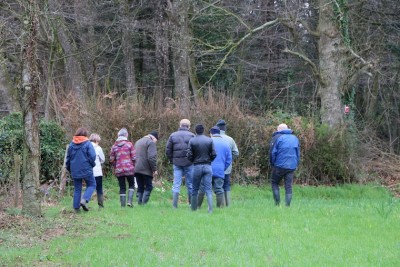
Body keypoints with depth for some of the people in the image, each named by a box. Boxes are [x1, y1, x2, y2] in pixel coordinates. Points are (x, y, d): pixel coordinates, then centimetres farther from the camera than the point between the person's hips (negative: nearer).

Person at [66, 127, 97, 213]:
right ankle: (84, 200, -11)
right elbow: (92, 157, -14)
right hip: (86, 170, -4)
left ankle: (76, 207, 9)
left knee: (77, 189, 12)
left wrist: (69, 169, 22)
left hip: (75, 171, 4)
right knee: (91, 185, 10)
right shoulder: (87, 144, -9)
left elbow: (68, 158, 11)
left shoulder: (71, 144, 5)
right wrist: (92, 164, 6)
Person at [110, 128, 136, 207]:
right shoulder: (129, 144, -4)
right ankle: (129, 201, -6)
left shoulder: (114, 146, 4)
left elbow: (111, 160, 6)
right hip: (129, 169, -2)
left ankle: (123, 205, 5)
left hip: (118, 170, 2)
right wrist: (133, 165, 12)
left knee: (122, 187, 8)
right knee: (131, 185, 12)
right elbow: (134, 157, -6)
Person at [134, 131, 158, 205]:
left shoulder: (138, 141, 20)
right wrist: (154, 169, -12)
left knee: (140, 187, 11)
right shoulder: (151, 142, -8)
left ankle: (139, 203, 5)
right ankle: (144, 203, -12)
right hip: (146, 170, -7)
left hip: (136, 169, 7)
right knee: (148, 187, -1)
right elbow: (152, 157, -17)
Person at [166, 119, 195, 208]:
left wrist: (172, 160, 14)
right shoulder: (191, 136, -3)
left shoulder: (173, 136, 6)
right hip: (188, 163, -2)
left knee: (176, 185, 3)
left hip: (177, 163, 2)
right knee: (190, 184, 8)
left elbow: (168, 150, 5)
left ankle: (174, 205, -3)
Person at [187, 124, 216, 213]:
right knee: (208, 189, -1)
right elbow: (214, 154, -3)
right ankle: (210, 209, -11)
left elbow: (189, 155, -7)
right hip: (207, 166, 1)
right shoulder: (209, 140, 0)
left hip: (197, 166, -1)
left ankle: (193, 208, 15)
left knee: (195, 189, 10)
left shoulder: (192, 141, -4)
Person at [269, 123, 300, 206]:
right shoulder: (295, 138, 15)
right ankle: (288, 205, -1)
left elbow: (272, 153, -6)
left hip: (280, 165, -4)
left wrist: (272, 164, 6)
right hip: (292, 167, 4)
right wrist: (296, 165, 18)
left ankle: (277, 203, 2)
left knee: (275, 183, 12)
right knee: (288, 187, 5)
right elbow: (298, 153, 16)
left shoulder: (277, 137, -2)